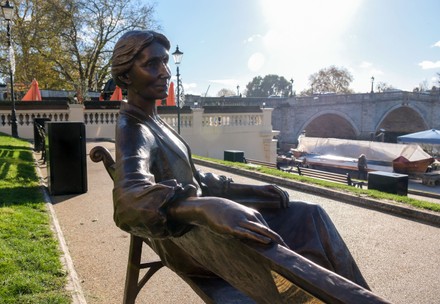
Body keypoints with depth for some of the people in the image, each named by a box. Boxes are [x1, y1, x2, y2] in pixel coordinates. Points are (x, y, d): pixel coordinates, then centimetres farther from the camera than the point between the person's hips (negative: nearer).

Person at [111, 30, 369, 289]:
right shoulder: (133, 131, -18)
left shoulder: (154, 123, 12)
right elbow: (130, 200, -39)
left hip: (196, 224, 9)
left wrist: (252, 191, 4)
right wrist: (208, 209, -54)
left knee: (308, 216, 4)